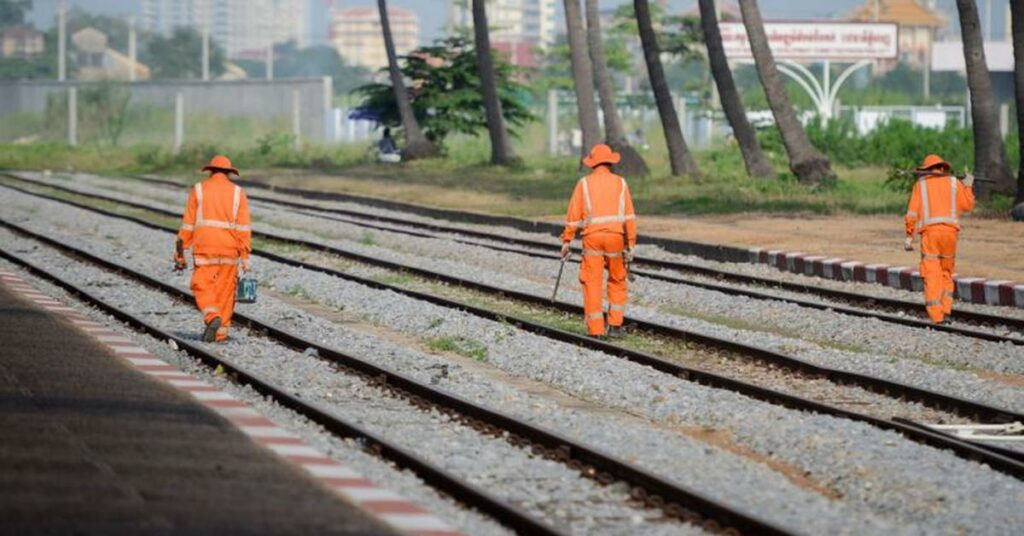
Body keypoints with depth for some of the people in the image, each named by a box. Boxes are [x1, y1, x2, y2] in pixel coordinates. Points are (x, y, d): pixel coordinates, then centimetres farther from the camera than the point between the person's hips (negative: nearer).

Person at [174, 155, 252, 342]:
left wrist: (180, 254, 7)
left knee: (202, 288, 2)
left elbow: (188, 224, 2)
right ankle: (221, 332, 12)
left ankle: (212, 317, -23)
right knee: (224, 291, 10)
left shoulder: (199, 190, 3)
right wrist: (245, 257, -3)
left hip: (204, 248, -1)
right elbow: (243, 227, -3)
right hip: (229, 249, 1)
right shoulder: (237, 192, 5)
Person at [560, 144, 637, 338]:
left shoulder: (584, 183, 7)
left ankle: (595, 330, -4)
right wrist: (630, 244, -1)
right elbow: (629, 216, 0)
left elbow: (573, 214, 2)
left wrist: (566, 241, 6)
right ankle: (615, 324, 10)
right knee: (617, 282, 16)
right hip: (616, 237, 1)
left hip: (592, 237, -1)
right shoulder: (620, 183, 8)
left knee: (593, 284, 1)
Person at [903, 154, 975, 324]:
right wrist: (968, 186, 29)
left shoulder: (921, 184, 10)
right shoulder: (953, 183, 12)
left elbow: (912, 212, 2)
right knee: (946, 272, 17)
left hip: (929, 231, -2)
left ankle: (936, 315, -10)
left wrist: (909, 236, 4)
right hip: (950, 229, 2)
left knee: (932, 274, -2)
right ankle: (945, 309, 8)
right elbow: (967, 205, 15)